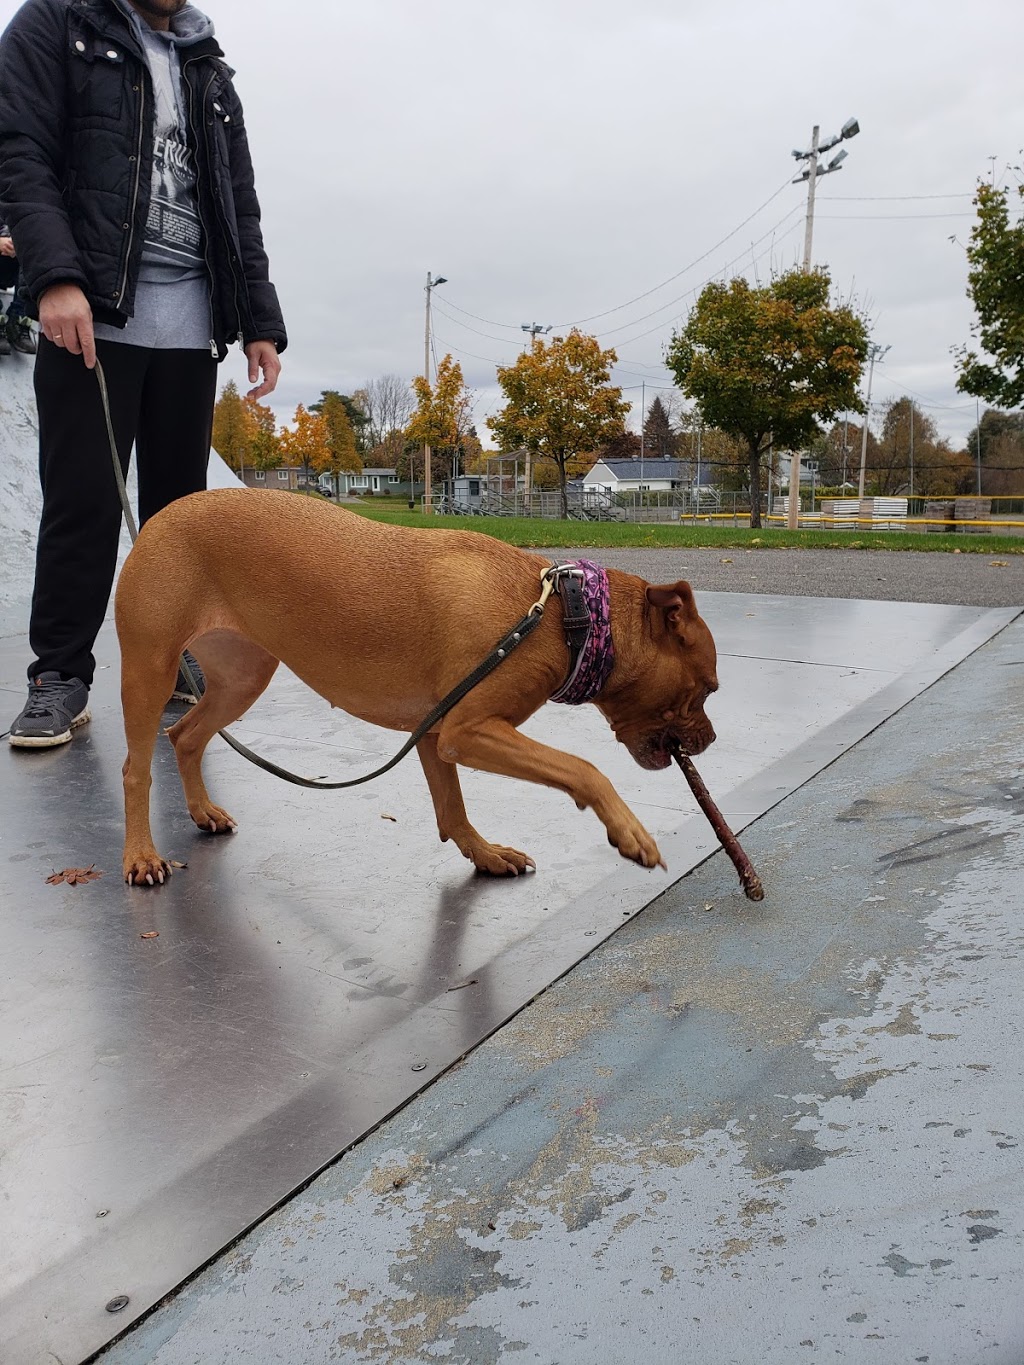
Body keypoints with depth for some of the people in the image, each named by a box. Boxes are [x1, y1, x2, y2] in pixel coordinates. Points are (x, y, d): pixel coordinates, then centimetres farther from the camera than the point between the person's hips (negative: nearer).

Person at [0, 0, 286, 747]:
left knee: (181, 505, 3)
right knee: (83, 501, -6)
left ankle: (174, 667, 11)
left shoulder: (210, 71, 23)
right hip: (91, 314, -4)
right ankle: (60, 675, 3)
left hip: (191, 328, 4)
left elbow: (241, 209, 17)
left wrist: (261, 323, 6)